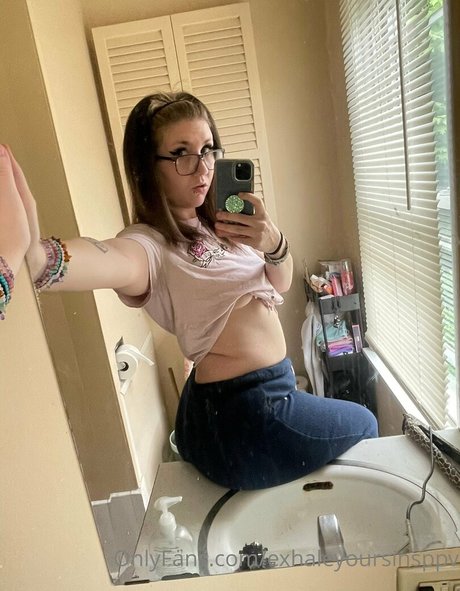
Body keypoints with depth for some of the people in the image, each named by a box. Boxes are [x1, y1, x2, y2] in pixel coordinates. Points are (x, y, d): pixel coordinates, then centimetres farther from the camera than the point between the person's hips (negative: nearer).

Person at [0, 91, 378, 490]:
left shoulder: (215, 222, 2)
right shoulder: (154, 244, -23)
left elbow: (280, 285, 2)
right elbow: (114, 262, -47)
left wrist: (274, 244, -20)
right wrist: (34, 255, -70)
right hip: (245, 419, -7)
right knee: (364, 425, 19)